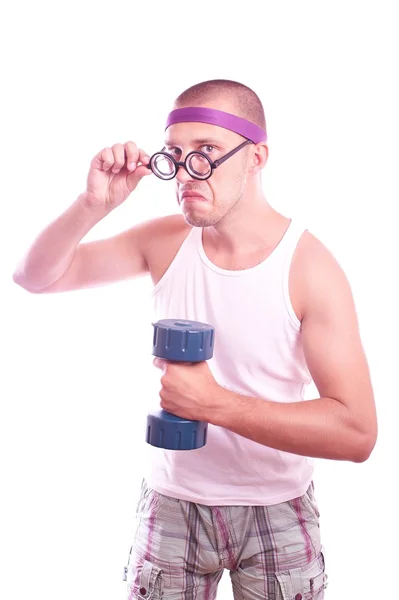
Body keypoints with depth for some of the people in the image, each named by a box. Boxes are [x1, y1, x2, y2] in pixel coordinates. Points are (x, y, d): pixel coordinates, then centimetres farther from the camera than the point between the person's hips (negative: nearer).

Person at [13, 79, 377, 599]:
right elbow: (36, 277, -3)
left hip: (277, 512, -2)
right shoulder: (164, 240, -7)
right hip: (173, 501, 3)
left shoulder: (310, 266, -19)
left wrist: (217, 404, -29)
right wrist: (92, 206, -21)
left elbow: (357, 433, -23)